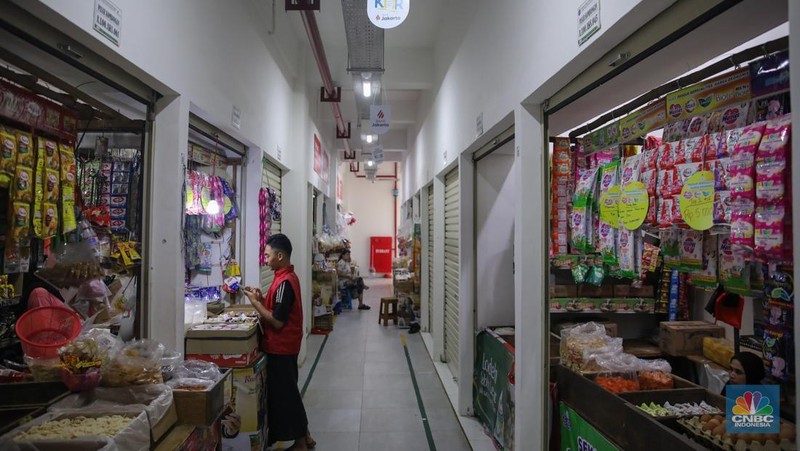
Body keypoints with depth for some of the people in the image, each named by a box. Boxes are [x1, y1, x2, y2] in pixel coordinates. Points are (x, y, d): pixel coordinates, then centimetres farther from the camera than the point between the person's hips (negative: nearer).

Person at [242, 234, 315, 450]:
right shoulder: (288, 277, 8)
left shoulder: (284, 282, -22)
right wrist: (262, 298, 3)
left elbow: (277, 321, -24)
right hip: (285, 345, 10)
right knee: (288, 391, 19)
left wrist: (255, 302, -17)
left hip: (280, 347, -10)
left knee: (283, 393, 3)